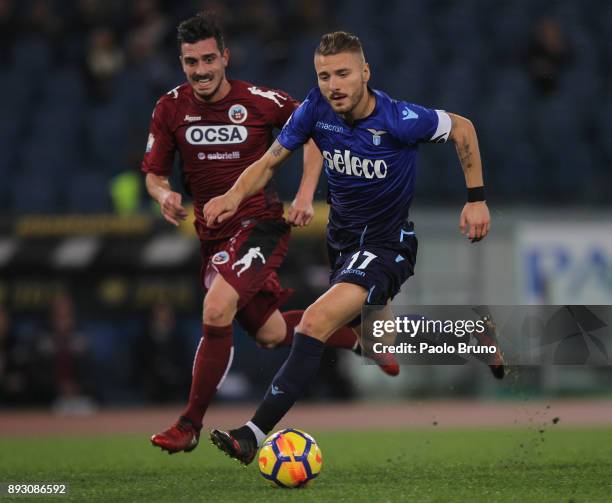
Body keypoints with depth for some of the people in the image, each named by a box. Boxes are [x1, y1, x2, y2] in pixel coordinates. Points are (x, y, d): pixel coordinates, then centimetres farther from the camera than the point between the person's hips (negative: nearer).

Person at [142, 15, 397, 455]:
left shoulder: (258, 101, -11)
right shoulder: (171, 109, -3)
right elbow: (154, 173, 5)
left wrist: (306, 193, -7)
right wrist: (164, 195, -19)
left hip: (260, 224, -5)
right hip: (213, 235, 5)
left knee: (217, 310, -27)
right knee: (271, 333, 12)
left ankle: (191, 425, -16)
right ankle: (359, 337, 40)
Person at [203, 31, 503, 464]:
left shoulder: (399, 120, -25)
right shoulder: (316, 109, -14)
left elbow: (463, 128, -7)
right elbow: (269, 163, -4)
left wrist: (477, 199, -7)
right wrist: (235, 194, -24)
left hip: (385, 246, -7)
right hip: (341, 240, 7)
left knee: (317, 323, -28)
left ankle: (253, 435, -32)